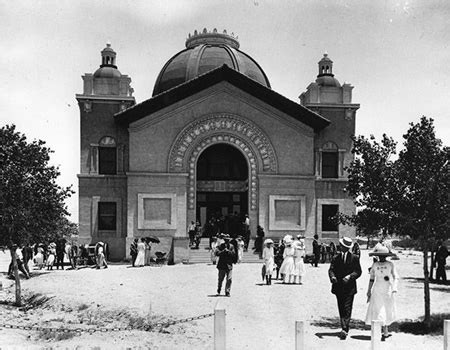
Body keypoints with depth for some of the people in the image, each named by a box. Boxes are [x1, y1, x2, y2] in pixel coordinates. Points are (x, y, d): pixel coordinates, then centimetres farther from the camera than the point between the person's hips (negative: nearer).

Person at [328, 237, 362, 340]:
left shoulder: (354, 258, 2)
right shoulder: (336, 258, 9)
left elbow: (358, 271, -2)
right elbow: (331, 269, 1)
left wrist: (350, 277, -20)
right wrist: (332, 276, -21)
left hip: (349, 287, -3)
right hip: (338, 287, 3)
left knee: (347, 309, -9)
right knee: (341, 309, 8)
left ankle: (345, 330, -15)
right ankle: (344, 329, 16)